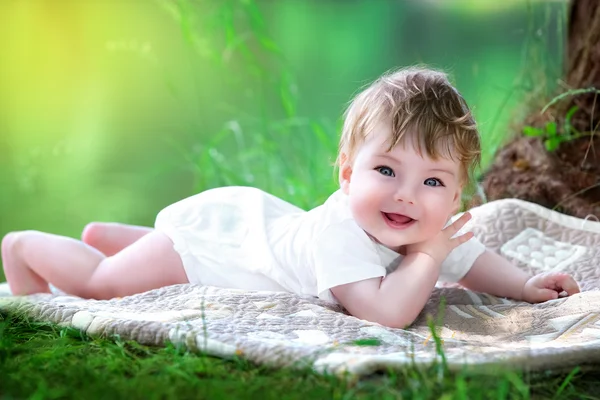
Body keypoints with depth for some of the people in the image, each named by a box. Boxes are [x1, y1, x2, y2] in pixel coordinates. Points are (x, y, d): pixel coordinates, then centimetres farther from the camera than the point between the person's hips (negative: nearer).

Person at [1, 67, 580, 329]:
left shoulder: (432, 228, -19)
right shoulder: (338, 233, -44)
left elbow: (470, 258, 1)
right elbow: (383, 312, -53)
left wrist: (526, 285, -14)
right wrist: (427, 256, -41)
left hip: (254, 218, 7)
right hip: (210, 232, -7)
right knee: (100, 282, 4)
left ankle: (103, 235, 53)